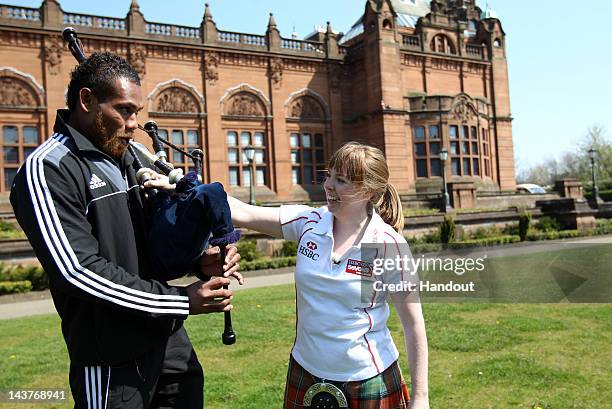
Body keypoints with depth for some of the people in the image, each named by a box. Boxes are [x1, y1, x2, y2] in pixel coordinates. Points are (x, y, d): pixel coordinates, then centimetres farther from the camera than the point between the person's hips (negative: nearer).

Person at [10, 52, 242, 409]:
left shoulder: (129, 158, 8)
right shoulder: (47, 170, -15)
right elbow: (79, 271, -22)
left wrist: (199, 261, -7)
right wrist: (182, 300, -21)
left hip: (167, 334, 7)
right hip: (113, 355, -7)